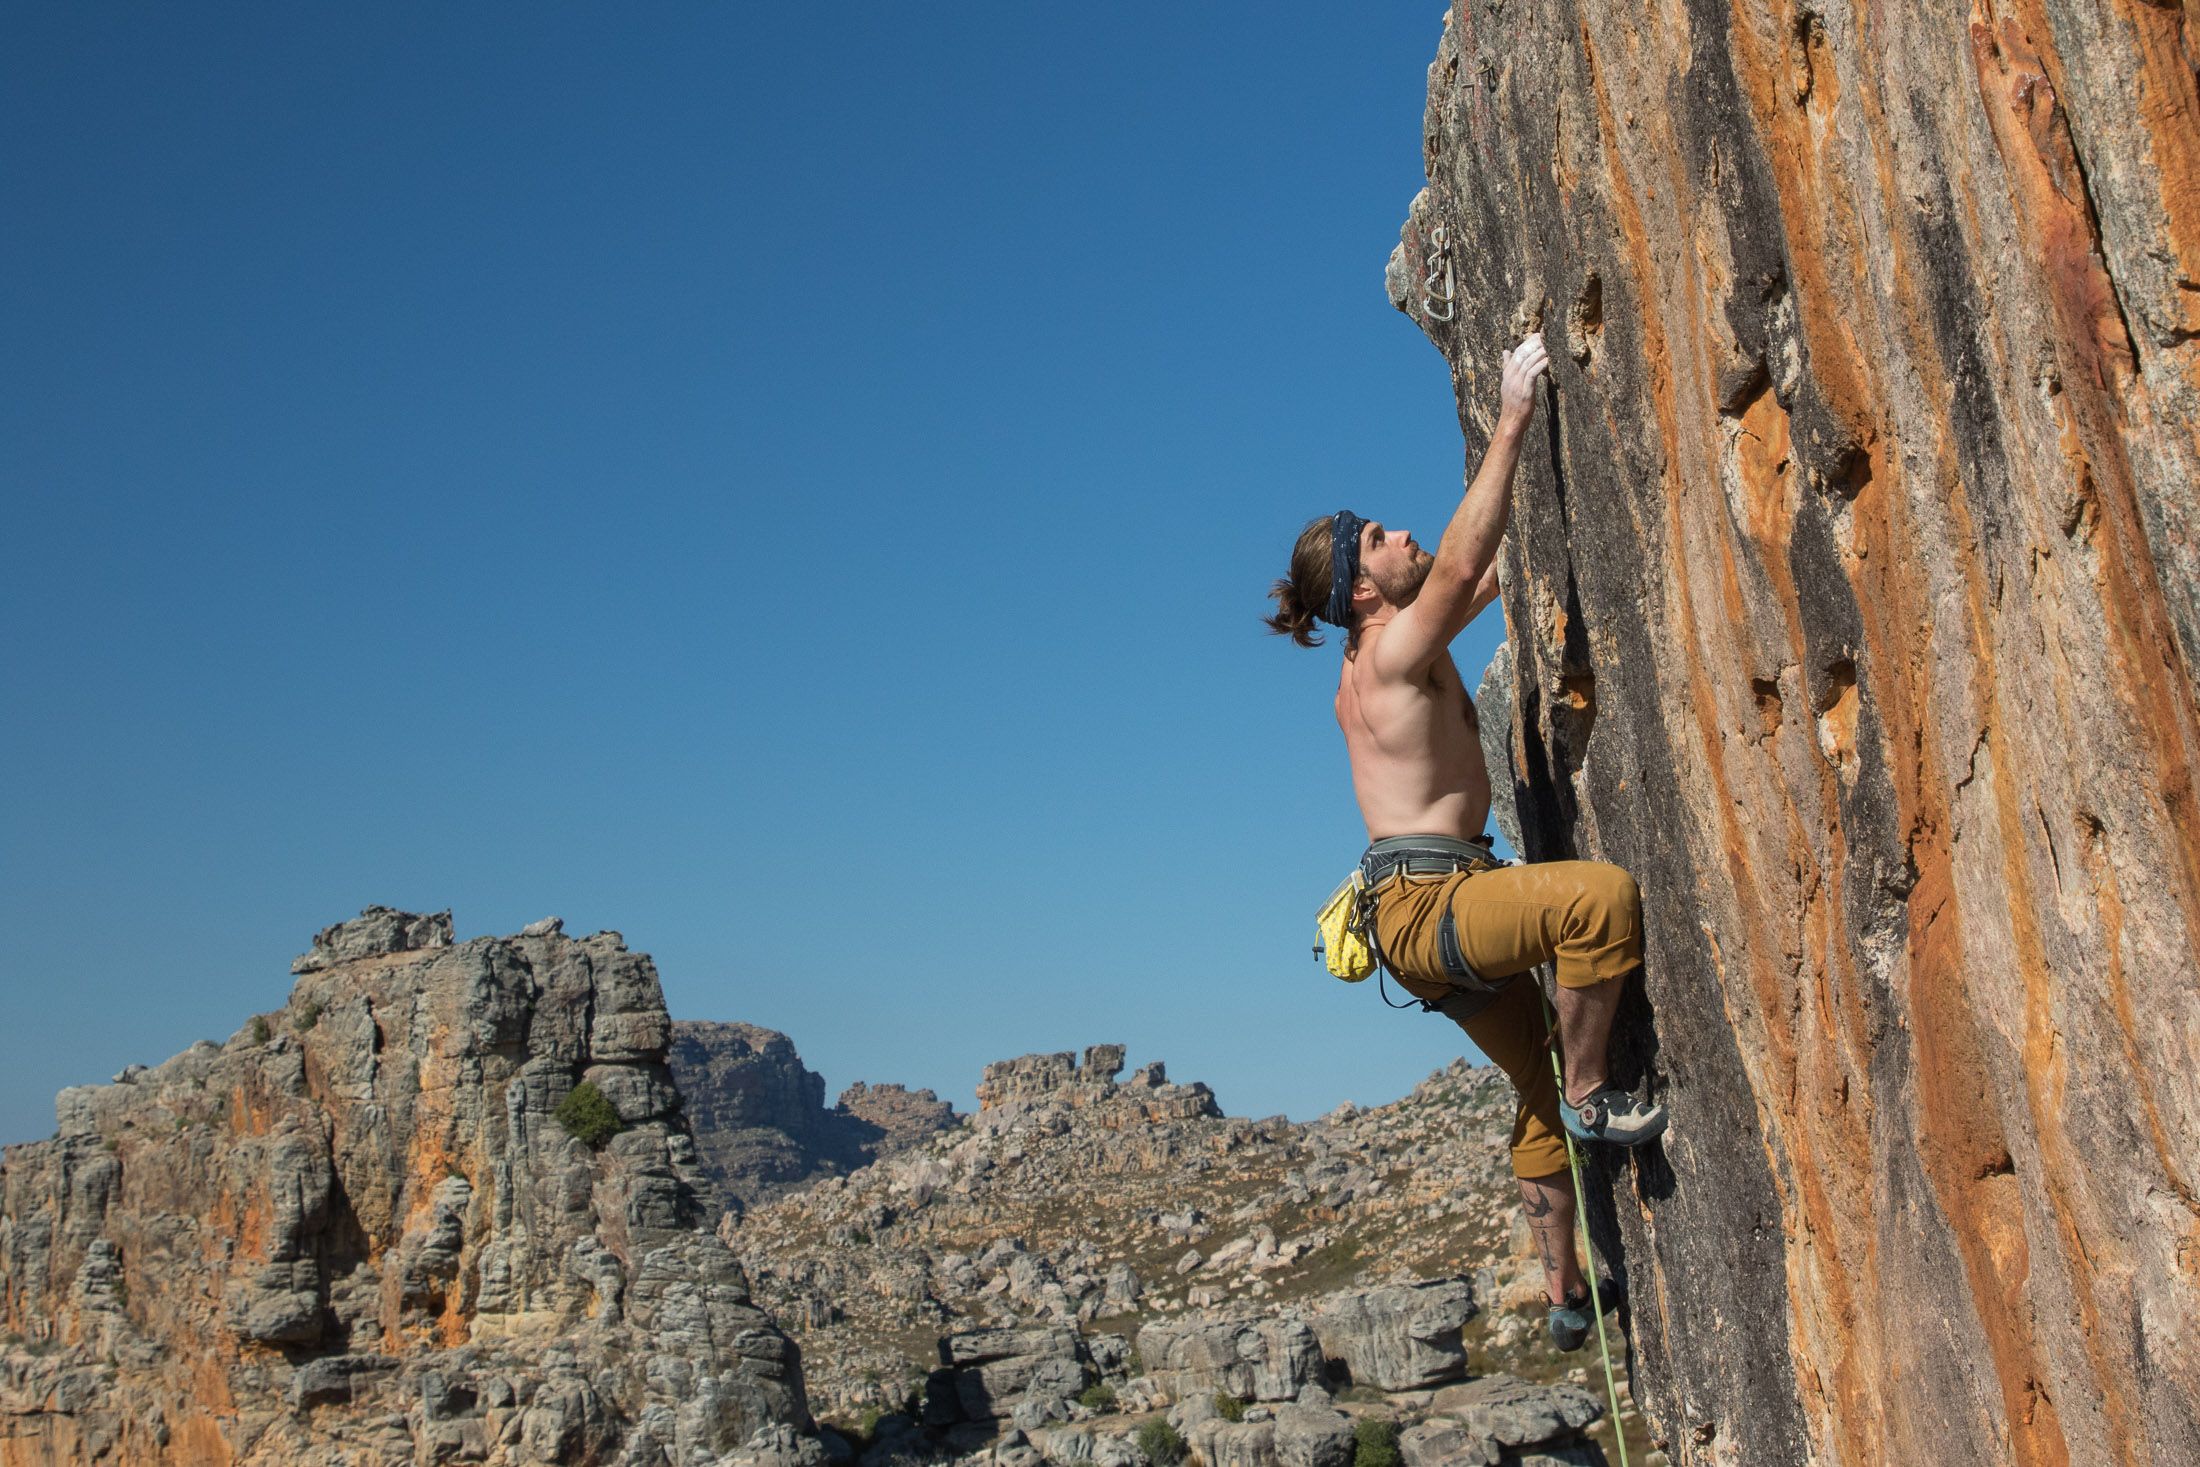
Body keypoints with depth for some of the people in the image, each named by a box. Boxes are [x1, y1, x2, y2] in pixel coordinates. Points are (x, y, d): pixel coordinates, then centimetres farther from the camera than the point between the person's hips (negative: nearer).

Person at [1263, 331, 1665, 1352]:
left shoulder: (1373, 658, 16)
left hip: (1434, 916, 10)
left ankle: (1565, 1293, 29)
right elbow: (1460, 564, -24)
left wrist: (1524, 468, 25)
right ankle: (1590, 1095, -14)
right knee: (1602, 894, -32)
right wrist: (1510, 423, -22)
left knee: (1537, 1090, 19)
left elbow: (1484, 577, 26)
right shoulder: (1397, 649, -10)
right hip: (1427, 902, -10)